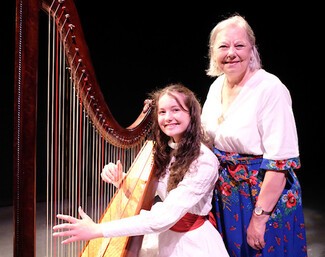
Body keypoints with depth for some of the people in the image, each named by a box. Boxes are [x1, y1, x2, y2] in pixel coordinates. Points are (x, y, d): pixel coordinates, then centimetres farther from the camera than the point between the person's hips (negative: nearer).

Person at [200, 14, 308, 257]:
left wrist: (259, 217, -22)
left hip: (265, 194, -6)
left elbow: (281, 162, -22)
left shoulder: (270, 89, -20)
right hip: (225, 194, 7)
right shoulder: (217, 85, 2)